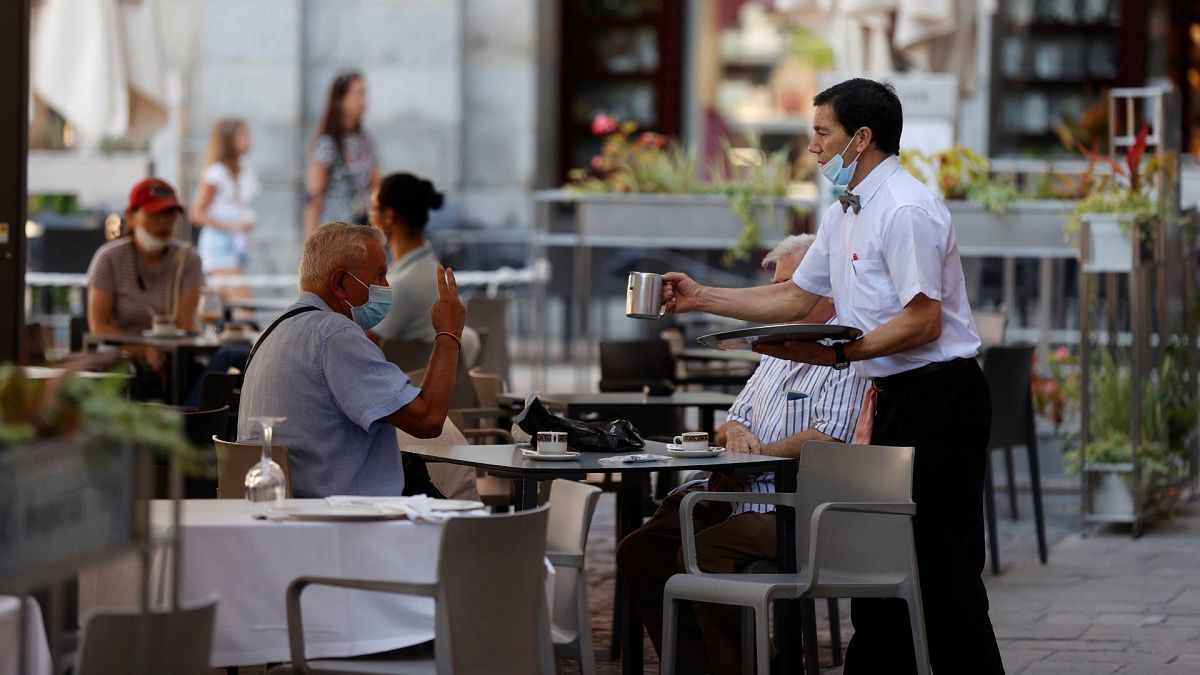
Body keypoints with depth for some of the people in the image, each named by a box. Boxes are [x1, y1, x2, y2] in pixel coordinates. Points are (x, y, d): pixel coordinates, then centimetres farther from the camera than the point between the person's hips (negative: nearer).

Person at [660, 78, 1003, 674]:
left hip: (939, 396, -10)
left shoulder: (904, 210, -16)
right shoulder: (844, 214, 16)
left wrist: (839, 353, -23)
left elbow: (922, 321, -21)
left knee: (943, 565, -10)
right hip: (892, 397, 10)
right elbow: (796, 297, 23)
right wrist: (702, 298, 18)